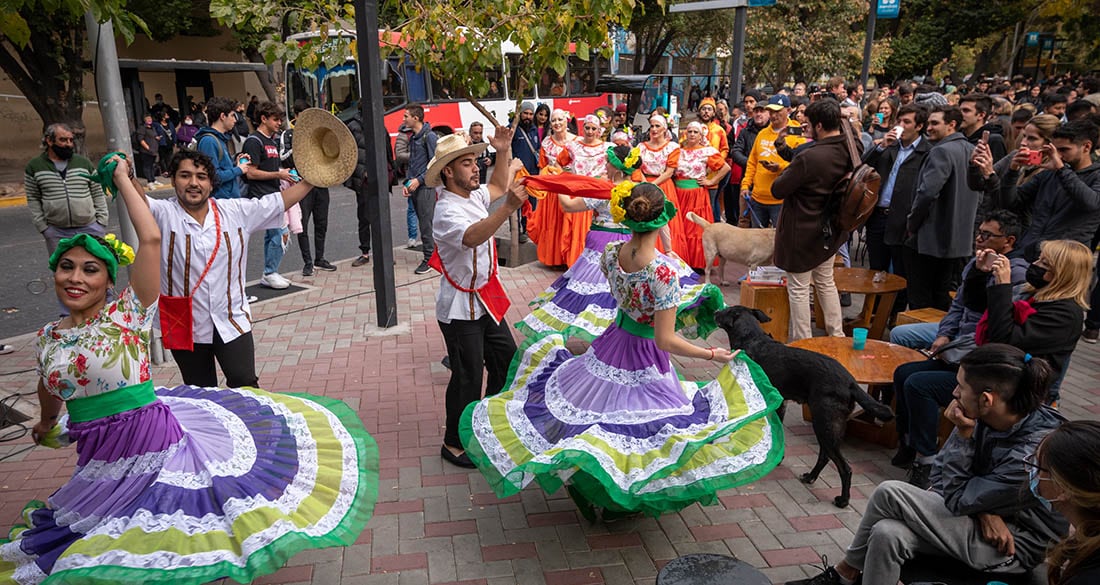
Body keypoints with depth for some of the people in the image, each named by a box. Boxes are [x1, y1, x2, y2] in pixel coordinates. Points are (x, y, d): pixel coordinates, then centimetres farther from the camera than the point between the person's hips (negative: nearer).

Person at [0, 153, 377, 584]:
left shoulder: (126, 314, -11)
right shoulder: (49, 337, 4)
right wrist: (46, 425, 45)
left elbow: (150, 239, -23)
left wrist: (123, 179, -14)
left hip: (153, 439, -5)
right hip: (99, 460, 6)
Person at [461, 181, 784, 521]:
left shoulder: (609, 253, -12)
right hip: (646, 361, -5)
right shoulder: (663, 271, -28)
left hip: (611, 345, 6)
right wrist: (712, 355, -13)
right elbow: (666, 341, -24)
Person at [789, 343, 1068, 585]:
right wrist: (982, 511, -19)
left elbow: (956, 499, -20)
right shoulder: (985, 418, -10)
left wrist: (964, 433, -26)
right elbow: (940, 476, -2)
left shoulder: (1032, 454, -31)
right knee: (888, 534, -20)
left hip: (1015, 546, -6)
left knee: (889, 493, -19)